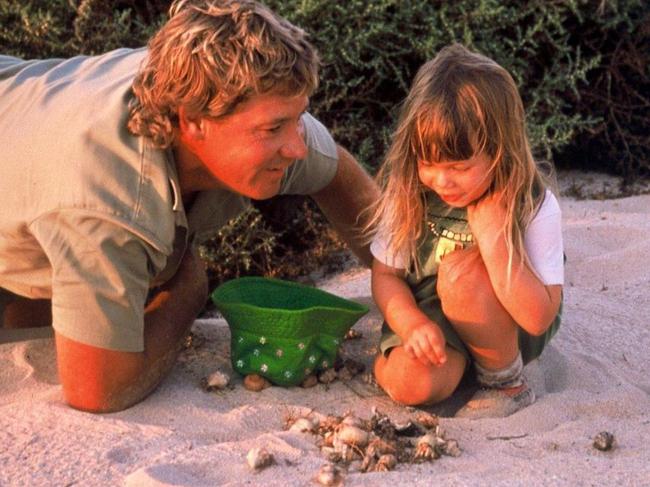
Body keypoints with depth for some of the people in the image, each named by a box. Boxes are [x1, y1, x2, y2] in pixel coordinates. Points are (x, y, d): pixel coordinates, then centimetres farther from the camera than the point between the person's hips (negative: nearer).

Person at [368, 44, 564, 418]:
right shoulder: (408, 191, -12)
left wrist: (494, 239, -32)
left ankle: (507, 383, -10)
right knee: (410, 382, -29)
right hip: (429, 321, 2)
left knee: (459, 269, -31)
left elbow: (538, 318, -23)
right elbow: (385, 274, -3)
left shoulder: (533, 205, -20)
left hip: (512, 332, -2)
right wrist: (412, 324, -24)